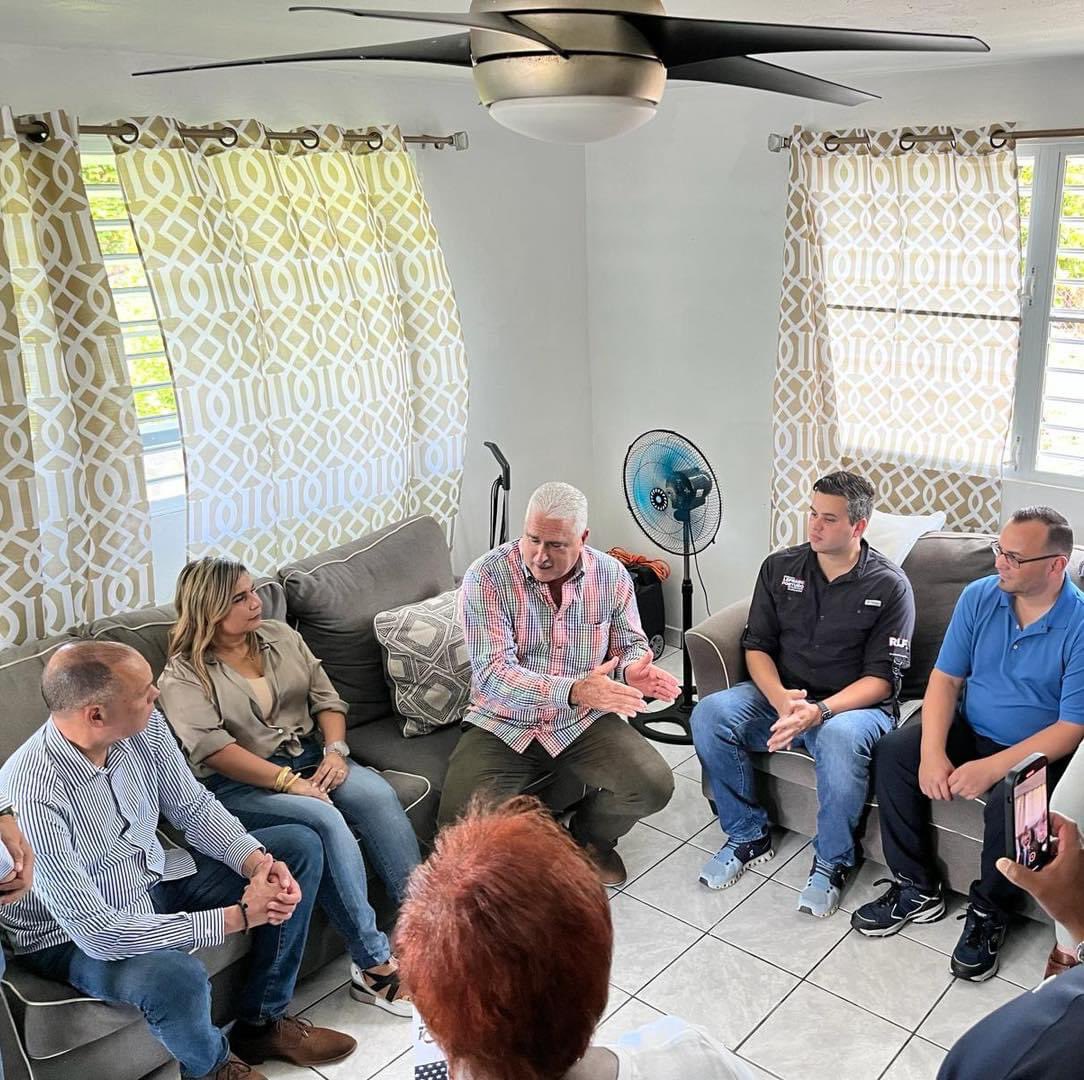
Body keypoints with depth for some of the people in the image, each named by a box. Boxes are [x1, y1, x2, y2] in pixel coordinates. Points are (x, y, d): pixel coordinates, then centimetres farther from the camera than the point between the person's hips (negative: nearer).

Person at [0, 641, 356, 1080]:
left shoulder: (144, 726, -16)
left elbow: (194, 807, 0)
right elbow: (97, 933, -34)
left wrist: (258, 863, -19)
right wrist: (238, 916, -30)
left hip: (155, 877, 7)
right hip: (73, 937, -7)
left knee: (300, 847, 4)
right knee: (176, 976, -37)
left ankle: (262, 1023, 14)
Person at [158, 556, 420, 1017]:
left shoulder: (281, 636, 11)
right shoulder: (184, 675, -5)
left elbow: (326, 699, 11)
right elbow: (213, 748, -17)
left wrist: (336, 750, -8)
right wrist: (288, 781, -24)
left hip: (309, 758, 5)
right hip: (239, 784, -5)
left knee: (378, 796, -24)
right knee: (324, 820, -32)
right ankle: (374, 964, -26)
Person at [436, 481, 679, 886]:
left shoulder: (611, 576, -4)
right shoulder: (487, 578, -15)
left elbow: (630, 644, 11)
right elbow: (493, 674, -23)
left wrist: (633, 669, -16)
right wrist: (575, 691, -37)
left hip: (582, 721, 3)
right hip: (503, 725, -2)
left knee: (654, 787, -19)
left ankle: (591, 834, 17)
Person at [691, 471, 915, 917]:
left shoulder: (889, 586, -6)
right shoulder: (780, 567, 4)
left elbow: (882, 678, -10)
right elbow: (756, 645, 3)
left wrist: (819, 711, -27)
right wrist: (781, 699, -18)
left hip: (853, 704, -3)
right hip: (780, 694, 4)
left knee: (840, 737, -39)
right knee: (709, 714, -25)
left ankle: (831, 863, -14)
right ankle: (748, 836, -5)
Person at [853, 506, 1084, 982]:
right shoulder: (979, 596, -6)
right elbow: (946, 677, -3)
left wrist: (991, 768, -28)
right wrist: (933, 751, -18)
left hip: (1037, 751, -5)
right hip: (970, 729, 5)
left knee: (1010, 800, -33)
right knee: (893, 752, -17)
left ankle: (989, 912, -5)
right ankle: (917, 889, -4)